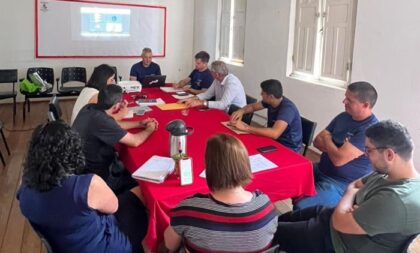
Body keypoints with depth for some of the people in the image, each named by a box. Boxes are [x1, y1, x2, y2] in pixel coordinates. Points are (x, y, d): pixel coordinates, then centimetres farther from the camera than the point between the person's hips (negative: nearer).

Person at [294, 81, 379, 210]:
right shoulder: (343, 116, 4)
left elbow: (339, 159, -28)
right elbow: (317, 141, 7)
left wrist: (327, 139, -8)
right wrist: (334, 149, -16)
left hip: (342, 184, -9)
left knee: (300, 206, -26)